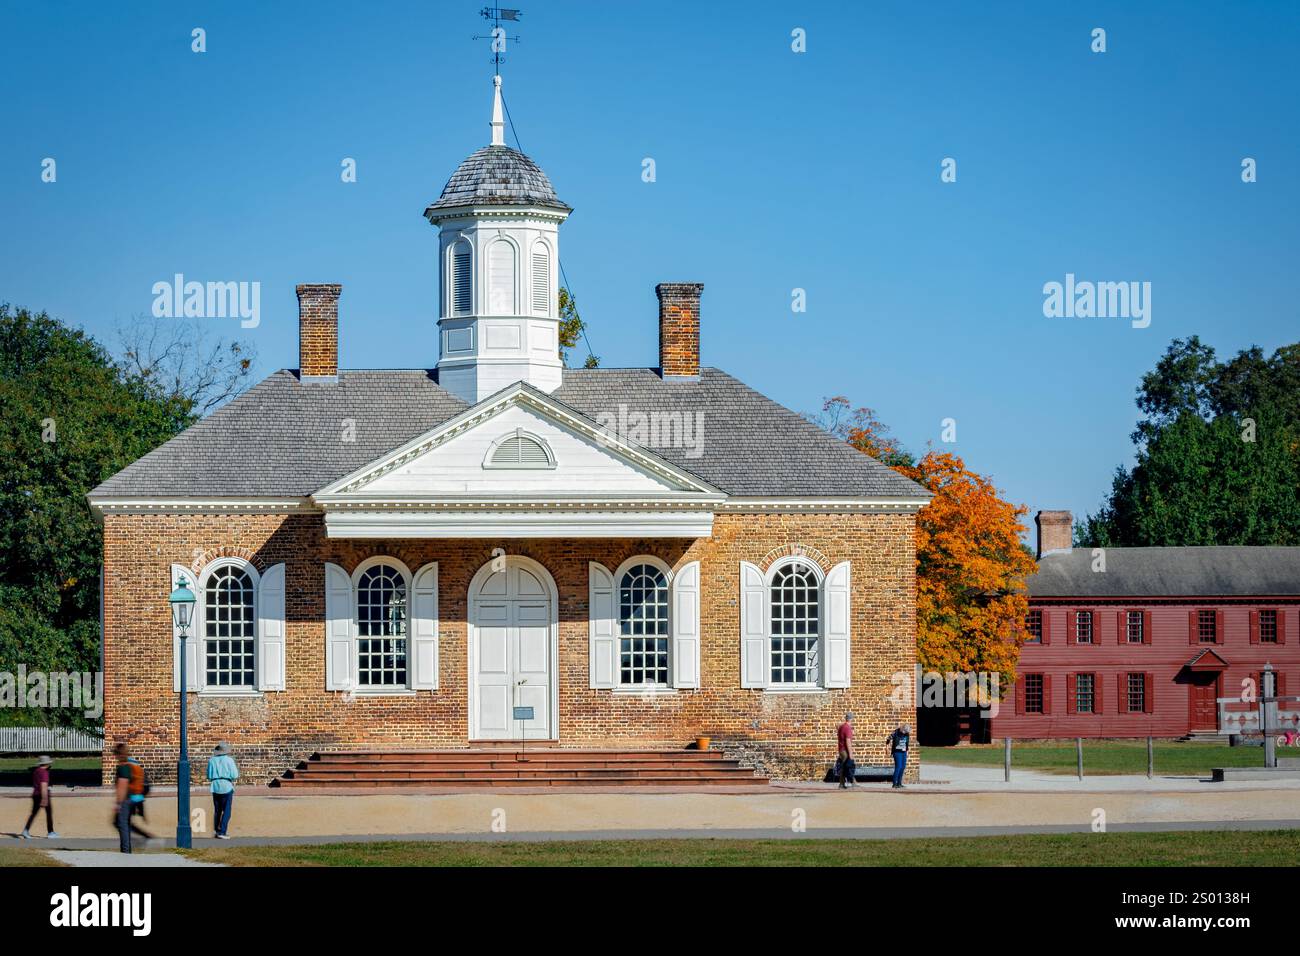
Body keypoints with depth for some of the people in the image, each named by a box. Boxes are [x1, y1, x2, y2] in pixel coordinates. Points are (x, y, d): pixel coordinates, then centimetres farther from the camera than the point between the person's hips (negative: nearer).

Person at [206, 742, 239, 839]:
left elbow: (209, 777, 4)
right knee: (227, 811, -1)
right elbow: (235, 776, -10)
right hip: (227, 787, -4)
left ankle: (217, 831, 22)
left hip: (215, 787, 4)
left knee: (217, 811, 16)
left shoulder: (212, 760, 1)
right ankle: (222, 832, -9)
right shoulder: (229, 760, -7)